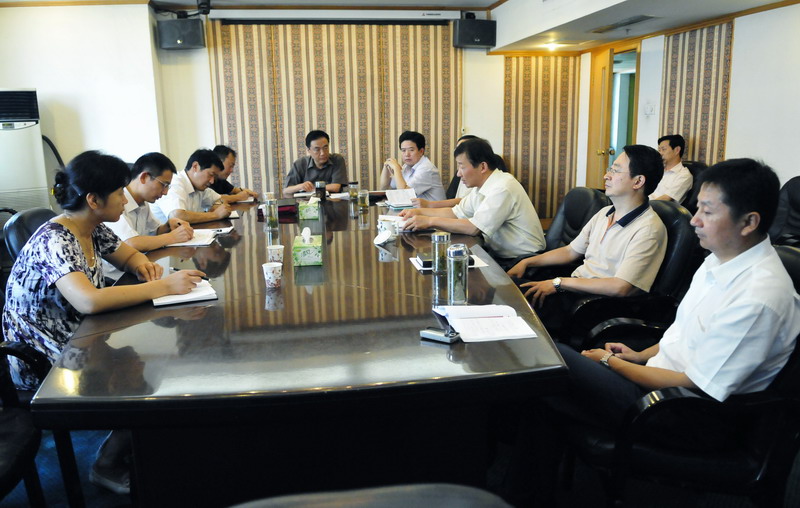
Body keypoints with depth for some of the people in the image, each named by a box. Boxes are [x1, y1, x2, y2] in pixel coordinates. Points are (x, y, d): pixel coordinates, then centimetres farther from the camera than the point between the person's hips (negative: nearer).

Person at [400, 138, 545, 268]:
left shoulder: (503, 188, -21)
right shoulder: (481, 186, 7)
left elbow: (474, 228, -24)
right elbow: (456, 213, 15)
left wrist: (430, 221, -19)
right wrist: (420, 211, 4)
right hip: (500, 256, 8)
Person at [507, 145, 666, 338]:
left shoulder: (648, 229, -15)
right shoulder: (604, 214, 13)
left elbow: (620, 287, -22)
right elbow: (571, 251, 21)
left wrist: (559, 283, -20)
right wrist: (527, 262, 9)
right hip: (574, 286, 8)